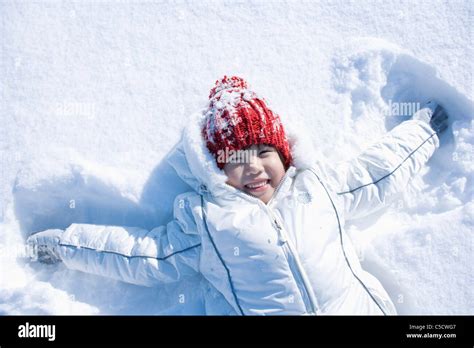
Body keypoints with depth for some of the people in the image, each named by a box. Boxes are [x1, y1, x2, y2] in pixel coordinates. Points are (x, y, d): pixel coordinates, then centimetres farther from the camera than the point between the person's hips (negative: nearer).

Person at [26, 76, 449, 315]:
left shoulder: (318, 185, 19)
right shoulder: (203, 217, 13)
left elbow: (378, 171, 29)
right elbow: (148, 252, 16)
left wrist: (423, 128, 38)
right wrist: (65, 244, 17)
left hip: (357, 306, 2)